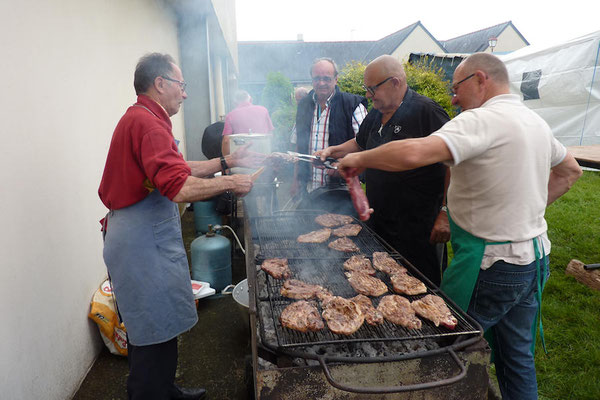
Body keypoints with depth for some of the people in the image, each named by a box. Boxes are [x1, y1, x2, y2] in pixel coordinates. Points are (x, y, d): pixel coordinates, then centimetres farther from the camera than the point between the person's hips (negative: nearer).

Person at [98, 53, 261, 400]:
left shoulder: (138, 118, 17)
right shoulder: (148, 123, -18)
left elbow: (179, 168, 19)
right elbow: (179, 187, -29)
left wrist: (227, 161, 15)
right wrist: (229, 183, -16)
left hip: (139, 236, 11)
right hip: (145, 241, -11)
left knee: (149, 328, 21)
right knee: (156, 334, 1)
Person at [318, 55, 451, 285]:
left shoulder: (426, 111, -13)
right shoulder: (375, 115, 11)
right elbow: (360, 144, 30)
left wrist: (446, 213, -17)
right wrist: (333, 151, 14)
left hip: (418, 230, -7)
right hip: (378, 224, 7)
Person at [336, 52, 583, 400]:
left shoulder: (482, 120, -18)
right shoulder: (536, 121, 10)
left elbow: (413, 154, -33)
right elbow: (570, 170, 25)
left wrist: (360, 159, -17)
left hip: (491, 264, -9)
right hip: (534, 257, 9)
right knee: (518, 356, 21)